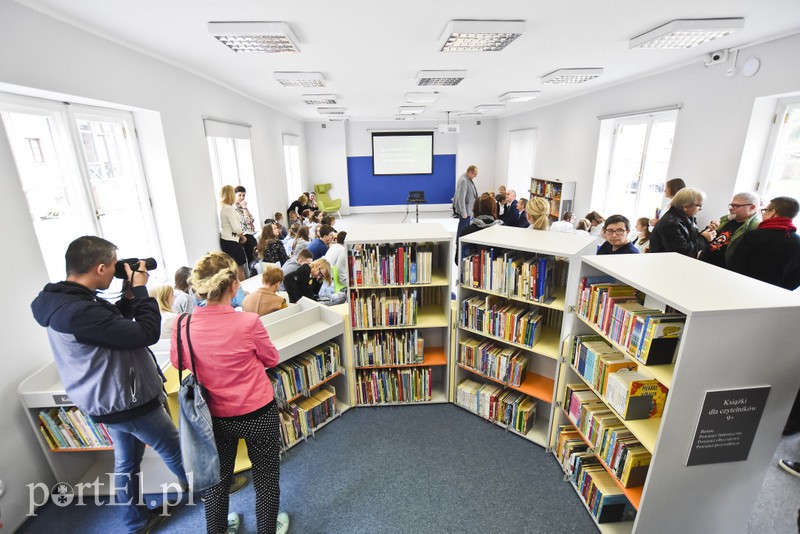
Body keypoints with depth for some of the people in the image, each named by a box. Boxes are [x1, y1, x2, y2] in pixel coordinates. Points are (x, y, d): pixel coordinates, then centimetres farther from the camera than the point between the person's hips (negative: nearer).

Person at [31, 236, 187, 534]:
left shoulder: (65, 300, 0)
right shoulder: (80, 311, -33)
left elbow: (114, 323, 11)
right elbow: (146, 333, -31)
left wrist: (129, 295, -2)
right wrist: (140, 289, -21)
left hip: (112, 399, 10)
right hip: (125, 401, -9)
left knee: (126, 461, 25)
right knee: (174, 450, 13)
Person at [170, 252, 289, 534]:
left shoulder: (184, 325, -16)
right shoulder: (248, 322, -26)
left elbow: (178, 362, 5)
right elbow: (272, 359, -8)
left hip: (214, 414, 3)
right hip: (258, 412, -3)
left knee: (217, 476, 27)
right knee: (266, 476, 21)